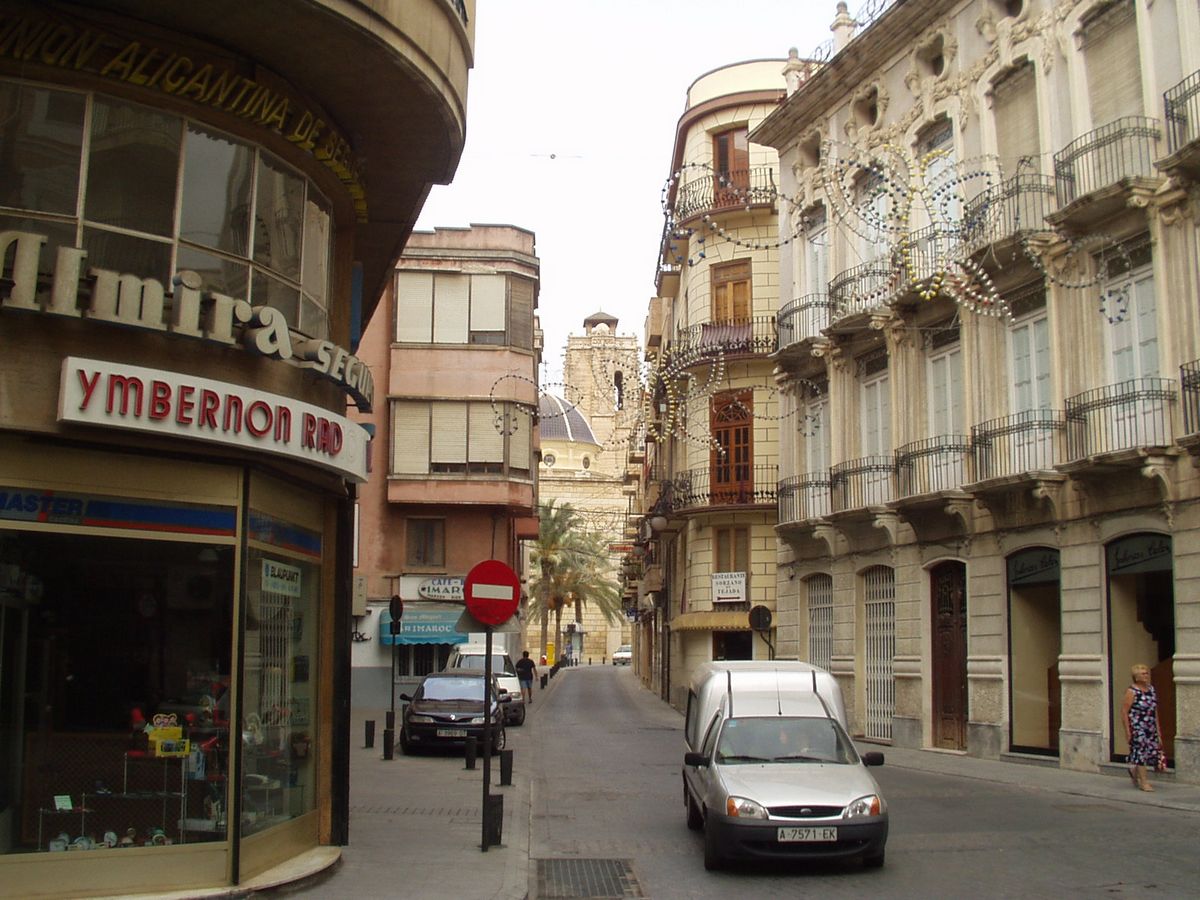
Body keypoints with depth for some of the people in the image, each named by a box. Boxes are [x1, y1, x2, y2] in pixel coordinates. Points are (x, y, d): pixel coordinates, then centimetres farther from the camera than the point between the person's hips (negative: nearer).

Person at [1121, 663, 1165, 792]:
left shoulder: (1151, 689, 10)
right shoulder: (1132, 691, -11)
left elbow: (1154, 710, 16)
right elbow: (1124, 711, -12)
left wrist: (1158, 729, 15)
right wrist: (1127, 731, -14)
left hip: (1151, 728, 7)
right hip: (1137, 728, -7)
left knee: (1154, 751, 8)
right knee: (1141, 752, -5)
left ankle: (1134, 771, 31)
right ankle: (1144, 782, 4)